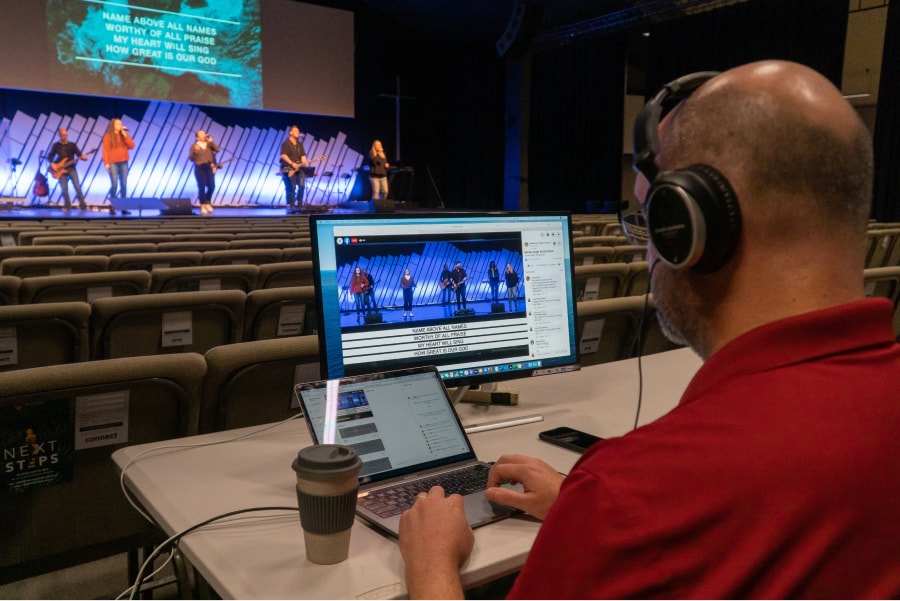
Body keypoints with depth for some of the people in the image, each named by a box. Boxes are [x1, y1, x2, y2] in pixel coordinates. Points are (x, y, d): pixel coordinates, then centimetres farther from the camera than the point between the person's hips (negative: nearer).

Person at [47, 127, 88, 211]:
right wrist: (52, 164, -8)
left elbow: (79, 154, 0)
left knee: (77, 187, -11)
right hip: (61, 170, 1)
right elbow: (49, 156, 10)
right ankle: (68, 206, 10)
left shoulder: (72, 145, 6)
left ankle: (82, 205, -4)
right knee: (64, 189, -2)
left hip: (71, 168, -1)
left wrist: (83, 157, -23)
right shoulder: (56, 146, 6)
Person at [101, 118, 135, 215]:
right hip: (113, 163, -4)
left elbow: (131, 145, -1)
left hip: (123, 163, 4)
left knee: (124, 185, 0)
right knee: (114, 184, -11)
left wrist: (125, 134, -6)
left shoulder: (124, 135, 13)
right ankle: (112, 206, -3)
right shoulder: (108, 136, 1)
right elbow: (105, 150, -4)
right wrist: (106, 163, -12)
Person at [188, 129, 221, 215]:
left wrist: (211, 141, -9)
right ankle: (202, 206, 5)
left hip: (209, 167, 3)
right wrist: (195, 151, -21)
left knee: (211, 186, -3)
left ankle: (208, 202, 21)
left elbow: (218, 150, -4)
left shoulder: (209, 144, 10)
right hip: (199, 168, -3)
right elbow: (191, 158, -4)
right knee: (202, 187, -5)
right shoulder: (194, 146, 2)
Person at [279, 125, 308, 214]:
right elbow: (283, 155, -13)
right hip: (288, 169, -6)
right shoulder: (286, 143, -3)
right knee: (291, 188, -10)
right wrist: (292, 164, -21)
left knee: (302, 186, -6)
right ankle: (291, 207, -7)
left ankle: (299, 205, 3)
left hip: (299, 168, 6)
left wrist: (304, 162, -7)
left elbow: (303, 155, 15)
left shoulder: (300, 144, 18)